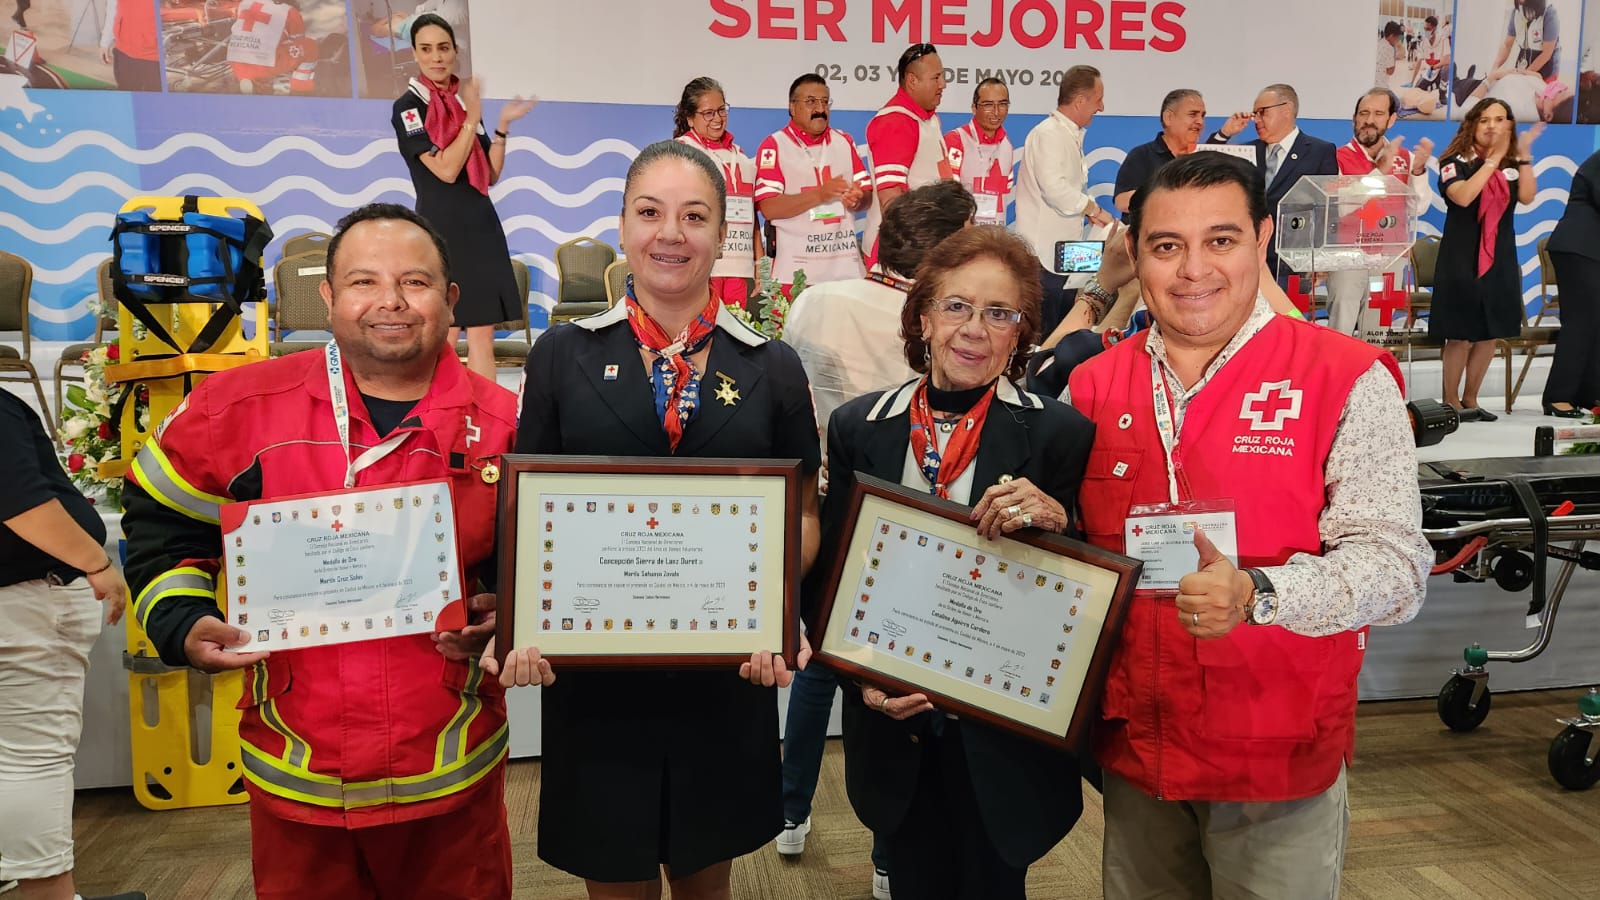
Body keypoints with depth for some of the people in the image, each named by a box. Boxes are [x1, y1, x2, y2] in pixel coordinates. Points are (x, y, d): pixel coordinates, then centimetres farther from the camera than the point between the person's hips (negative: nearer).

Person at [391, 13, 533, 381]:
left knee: (483, 333, 5)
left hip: (481, 225, 6)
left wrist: (502, 126, 0)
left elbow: (490, 175, 12)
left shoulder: (464, 102, 14)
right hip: (441, 229, -6)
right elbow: (446, 170, -15)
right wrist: (472, 118, -13)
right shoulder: (408, 107, -5)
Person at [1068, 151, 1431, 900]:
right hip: (1133, 755, 4)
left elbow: (1395, 566, -13)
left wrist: (1256, 595, -29)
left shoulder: (1346, 380, -9)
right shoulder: (1093, 386, 3)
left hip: (1279, 764, -3)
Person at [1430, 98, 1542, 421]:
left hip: (1500, 258, 5)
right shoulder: (1455, 162, -4)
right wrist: (1493, 159, -19)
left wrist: (1525, 155, -13)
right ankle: (1450, 401, 7)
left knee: (1490, 333, 8)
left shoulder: (1512, 164, 8)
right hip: (1461, 257, -5)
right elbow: (1463, 196, -23)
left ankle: (1470, 399, 19)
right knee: (1460, 334, -4)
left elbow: (1527, 197, -8)